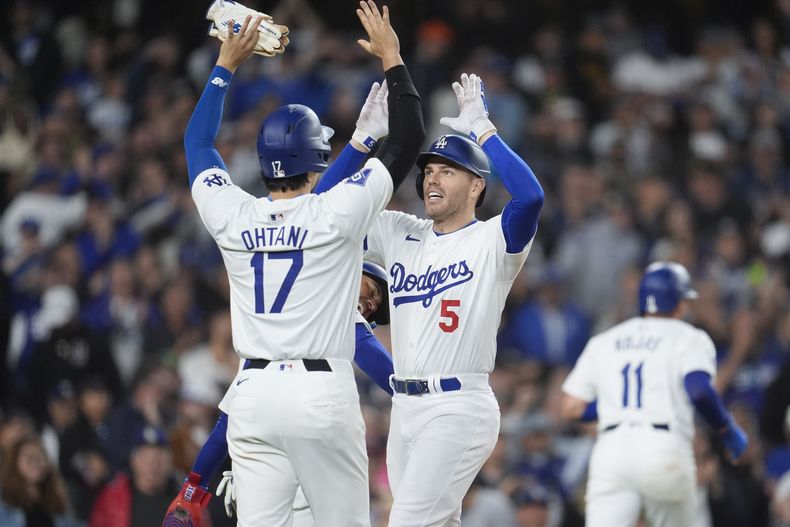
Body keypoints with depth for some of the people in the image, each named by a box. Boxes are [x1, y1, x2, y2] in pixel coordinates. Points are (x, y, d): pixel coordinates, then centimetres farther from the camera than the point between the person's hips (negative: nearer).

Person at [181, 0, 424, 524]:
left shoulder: (232, 217, 3)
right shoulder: (335, 213, -7)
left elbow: (198, 142, 22)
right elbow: (408, 140, 1)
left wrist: (226, 65, 28)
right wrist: (392, 57, 9)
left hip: (254, 392, 4)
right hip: (321, 392, -3)